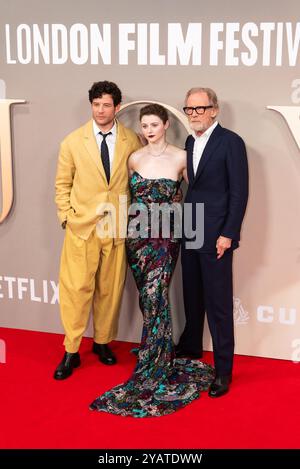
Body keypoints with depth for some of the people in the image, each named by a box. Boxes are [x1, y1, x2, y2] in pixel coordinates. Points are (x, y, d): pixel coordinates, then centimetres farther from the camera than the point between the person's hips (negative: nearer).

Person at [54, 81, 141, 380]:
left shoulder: (132, 142, 2)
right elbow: (62, 184, 7)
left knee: (110, 289, 9)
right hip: (81, 226, -1)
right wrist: (66, 217, -1)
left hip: (117, 227, 1)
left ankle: (102, 342, 28)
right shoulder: (73, 142, 1)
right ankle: (71, 352, 9)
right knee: (76, 288, -3)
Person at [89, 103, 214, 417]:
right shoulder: (134, 159, 5)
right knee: (149, 298, 10)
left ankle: (150, 374, -2)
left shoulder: (180, 157, -4)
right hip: (137, 233, 4)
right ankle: (161, 359, 26)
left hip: (166, 235, -4)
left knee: (154, 297, -11)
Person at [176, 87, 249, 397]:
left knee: (218, 303, -2)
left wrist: (228, 234, -16)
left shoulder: (231, 142, -9)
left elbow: (239, 192, -12)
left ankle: (223, 369, 7)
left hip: (216, 236, -7)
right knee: (192, 296, 17)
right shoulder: (190, 142, 12)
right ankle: (191, 347, 36)